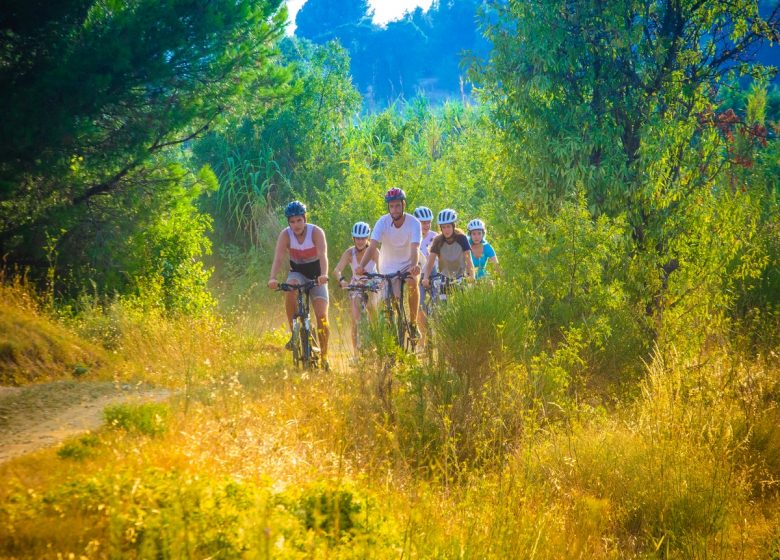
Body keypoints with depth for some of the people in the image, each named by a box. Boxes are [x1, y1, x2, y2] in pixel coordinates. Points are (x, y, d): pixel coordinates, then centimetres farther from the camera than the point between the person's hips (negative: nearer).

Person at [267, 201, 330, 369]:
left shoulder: (316, 232, -20)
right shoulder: (285, 235, -15)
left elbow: (323, 255, -34)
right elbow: (278, 258, -28)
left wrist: (324, 275, -53)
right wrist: (272, 278, -46)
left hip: (315, 275, -1)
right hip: (297, 272, 1)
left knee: (322, 316, -14)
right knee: (290, 288, -36)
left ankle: (324, 356, 1)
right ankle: (294, 332, -24)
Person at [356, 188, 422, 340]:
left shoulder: (414, 223, -20)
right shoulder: (383, 222, -17)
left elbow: (415, 248, -34)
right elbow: (373, 246, -28)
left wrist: (414, 266, -55)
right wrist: (361, 266, -46)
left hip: (408, 264, -2)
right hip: (388, 268, 2)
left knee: (412, 284, -31)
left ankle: (413, 323, -17)